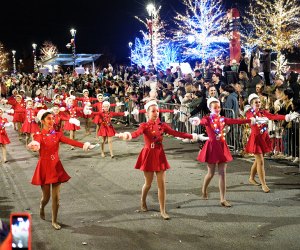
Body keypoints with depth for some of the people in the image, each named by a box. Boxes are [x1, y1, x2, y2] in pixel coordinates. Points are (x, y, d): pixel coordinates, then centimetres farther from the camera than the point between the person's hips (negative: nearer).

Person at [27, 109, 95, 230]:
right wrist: (34, 146, -56)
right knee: (46, 196, 6)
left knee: (56, 196, 3)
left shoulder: (57, 135, 2)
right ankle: (41, 207, 41)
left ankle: (54, 221, 17)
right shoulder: (38, 135, -5)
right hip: (44, 167, -2)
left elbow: (70, 141, -14)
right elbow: (36, 143, -30)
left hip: (56, 167, 2)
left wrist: (84, 145, -32)